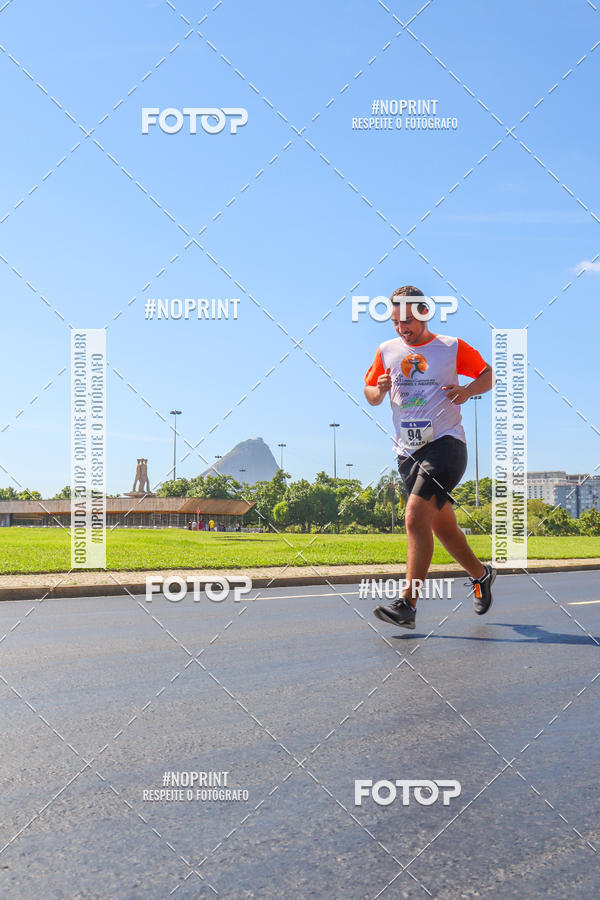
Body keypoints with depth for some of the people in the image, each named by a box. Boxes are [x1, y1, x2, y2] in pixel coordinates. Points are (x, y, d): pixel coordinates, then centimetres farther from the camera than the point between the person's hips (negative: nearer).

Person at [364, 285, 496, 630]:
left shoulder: (453, 347, 0)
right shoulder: (386, 351, 9)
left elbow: (489, 374, 11)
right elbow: (370, 395, 16)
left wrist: (467, 390, -9)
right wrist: (380, 389, -7)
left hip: (445, 443, -5)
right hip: (408, 451, 5)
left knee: (415, 517, -20)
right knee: (442, 526, 13)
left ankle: (408, 604, -19)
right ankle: (481, 574, 37)